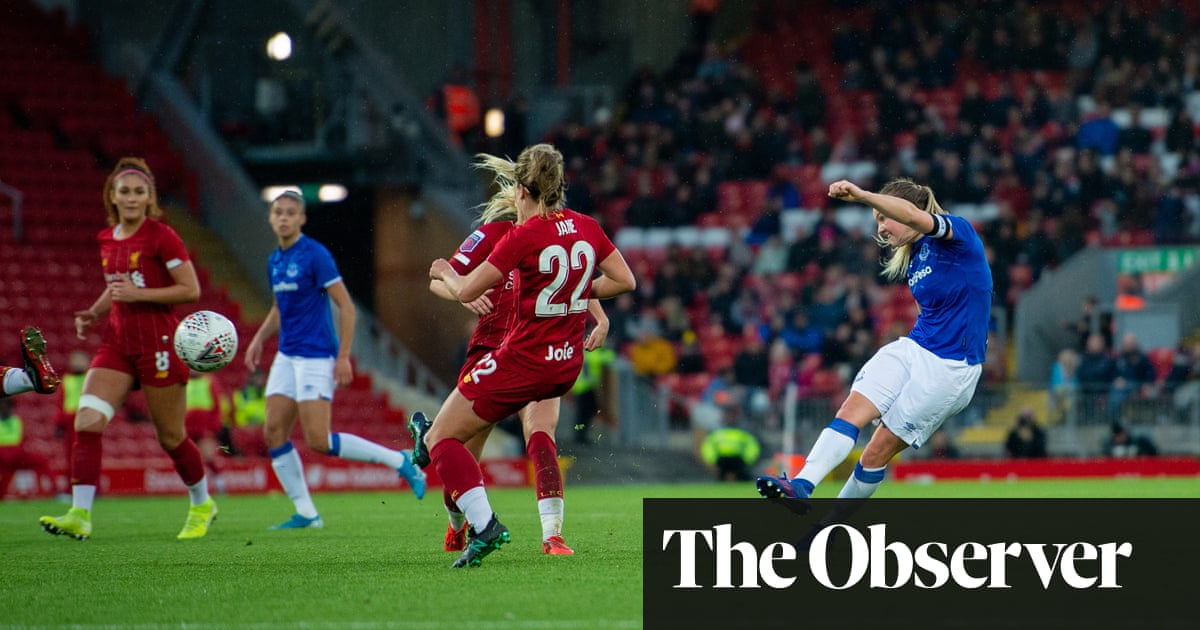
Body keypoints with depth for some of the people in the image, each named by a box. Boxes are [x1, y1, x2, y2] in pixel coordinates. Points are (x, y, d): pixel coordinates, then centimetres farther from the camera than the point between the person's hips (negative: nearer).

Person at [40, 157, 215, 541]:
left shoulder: (161, 236, -9)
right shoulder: (107, 239, 11)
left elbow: (191, 290, -11)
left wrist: (138, 293, -18)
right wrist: (93, 313, 7)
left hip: (157, 343, -6)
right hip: (117, 343, 6)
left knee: (171, 437, 5)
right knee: (86, 422, -13)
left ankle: (202, 505, 29)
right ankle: (79, 516, -16)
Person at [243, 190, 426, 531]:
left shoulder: (315, 255, -11)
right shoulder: (274, 261, 12)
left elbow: (346, 307, -12)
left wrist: (343, 357, -16)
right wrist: (258, 339, 14)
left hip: (316, 356, -8)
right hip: (287, 357, 8)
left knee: (318, 440, -14)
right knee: (273, 432, -1)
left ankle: (399, 461, 0)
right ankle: (305, 513, 5)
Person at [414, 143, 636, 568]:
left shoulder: (526, 235, -17)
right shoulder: (587, 227, 1)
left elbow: (466, 291, -14)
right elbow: (625, 280, 8)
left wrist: (445, 272, 8)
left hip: (524, 362, -7)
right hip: (568, 366, 7)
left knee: (442, 439, 1)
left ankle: (484, 525, -14)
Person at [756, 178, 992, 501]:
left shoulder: (958, 233, -10)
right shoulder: (914, 258, 15)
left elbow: (915, 216, -32)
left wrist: (861, 195, -44)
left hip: (949, 366, -7)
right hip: (911, 349, 7)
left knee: (878, 451, -6)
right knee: (852, 410, -18)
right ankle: (801, 486, -33)